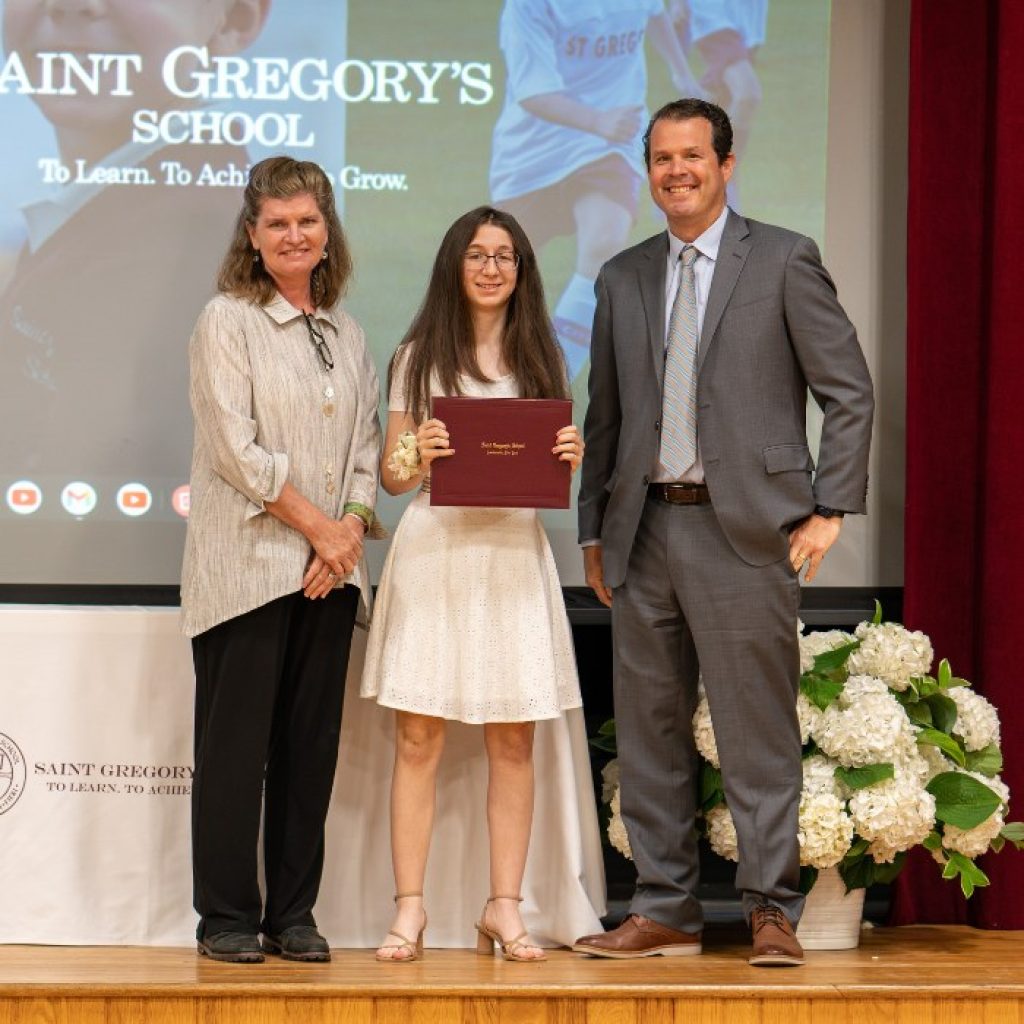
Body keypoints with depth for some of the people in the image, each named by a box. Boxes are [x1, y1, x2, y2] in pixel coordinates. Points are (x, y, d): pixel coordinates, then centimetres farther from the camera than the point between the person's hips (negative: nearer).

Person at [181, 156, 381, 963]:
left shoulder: (346, 333, 14)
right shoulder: (227, 322, -2)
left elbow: (366, 445, 13)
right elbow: (237, 448, -10)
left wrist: (351, 531, -4)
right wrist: (316, 526, -11)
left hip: (331, 566, 5)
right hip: (247, 564, -5)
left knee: (312, 744, 6)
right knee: (236, 743, -2)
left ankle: (293, 914, 13)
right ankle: (227, 918, 5)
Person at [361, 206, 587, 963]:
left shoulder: (540, 358, 12)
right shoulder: (420, 358, 6)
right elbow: (392, 476, 6)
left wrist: (573, 457, -7)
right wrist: (418, 455, -15)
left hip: (514, 552, 2)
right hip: (434, 551, -2)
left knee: (513, 739, 2)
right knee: (418, 736, -4)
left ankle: (505, 908, 8)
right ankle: (410, 908, 2)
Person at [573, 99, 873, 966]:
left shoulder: (784, 261, 1)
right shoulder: (623, 278, 15)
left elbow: (849, 392, 0)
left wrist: (830, 511, -7)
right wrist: (595, 529, 12)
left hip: (743, 531, -5)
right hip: (645, 531, 5)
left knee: (758, 732, -3)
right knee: (650, 732, 8)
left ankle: (773, 911, 6)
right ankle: (665, 912, 16)